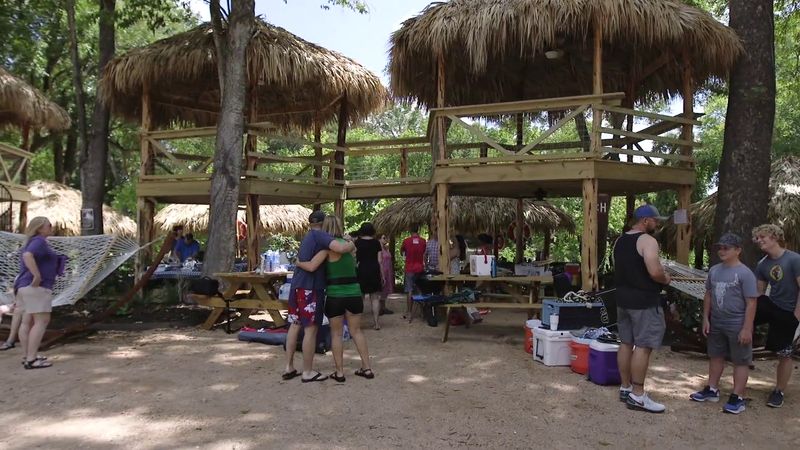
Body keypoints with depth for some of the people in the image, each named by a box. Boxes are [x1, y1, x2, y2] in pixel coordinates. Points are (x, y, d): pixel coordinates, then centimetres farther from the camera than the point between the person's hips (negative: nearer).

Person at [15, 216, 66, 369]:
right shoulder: (39, 241, -12)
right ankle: (31, 360, -14)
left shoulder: (32, 242, 19)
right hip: (37, 287, -10)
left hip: (26, 287, 10)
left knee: (27, 322, 8)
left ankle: (27, 358, 10)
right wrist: (37, 276, -28)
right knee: (41, 322, -11)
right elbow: (27, 256, -28)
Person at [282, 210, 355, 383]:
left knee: (295, 325, 14)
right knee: (310, 328, -2)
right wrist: (352, 244, -4)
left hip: (297, 285, 9)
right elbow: (341, 248, -27)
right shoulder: (320, 235, -10)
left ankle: (289, 368, 19)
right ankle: (308, 372, 5)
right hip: (310, 287, -9)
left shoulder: (307, 237, 18)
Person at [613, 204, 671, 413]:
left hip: (623, 298, 9)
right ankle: (637, 395, -1)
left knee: (626, 343, 13)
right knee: (643, 346, -4)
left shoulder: (619, 240, 12)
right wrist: (665, 279, -6)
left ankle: (625, 388, 21)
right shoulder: (647, 240, -15)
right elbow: (654, 272, -25)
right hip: (644, 301, -9)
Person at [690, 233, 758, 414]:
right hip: (716, 324, 7)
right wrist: (706, 319, 8)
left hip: (737, 326, -7)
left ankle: (737, 398, 12)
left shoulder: (745, 273, -14)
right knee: (715, 356, 17)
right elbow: (708, 295, 12)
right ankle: (712, 389, 30)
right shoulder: (714, 270, 5)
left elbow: (751, 303, -15)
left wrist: (747, 328, -18)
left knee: (740, 361, 5)